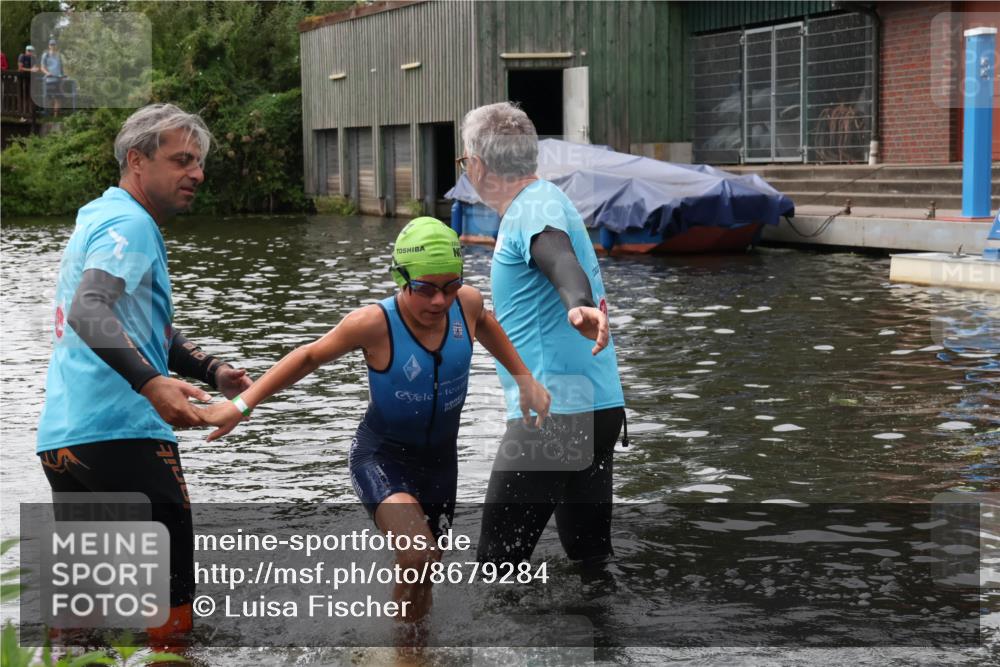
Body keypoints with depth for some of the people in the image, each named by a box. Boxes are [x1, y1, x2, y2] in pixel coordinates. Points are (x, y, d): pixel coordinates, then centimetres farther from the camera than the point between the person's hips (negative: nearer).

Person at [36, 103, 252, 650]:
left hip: (60, 436, 9)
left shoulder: (98, 219, 22)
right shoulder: (130, 225, -9)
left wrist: (214, 373, 16)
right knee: (168, 584, 0)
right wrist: (153, 383, -37)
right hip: (120, 434, -9)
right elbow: (88, 312, -27)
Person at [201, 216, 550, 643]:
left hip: (439, 460, 5)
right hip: (381, 457, -5)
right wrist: (242, 404, -14)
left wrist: (525, 379, 13)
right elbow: (309, 357, -10)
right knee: (418, 556, -29)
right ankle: (399, 634, -4)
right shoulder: (375, 323, -24)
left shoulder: (467, 303, -12)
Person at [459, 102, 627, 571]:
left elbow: (560, 258, -37)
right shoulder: (543, 202, 19)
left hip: (555, 412, -10)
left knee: (497, 563, -7)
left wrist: (578, 307, -56)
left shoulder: (536, 208, -13)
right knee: (592, 556, 11)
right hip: (598, 408, 10)